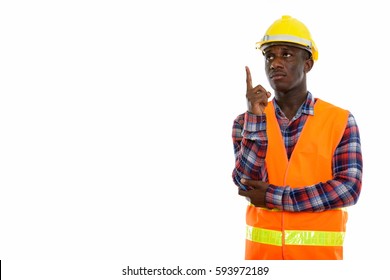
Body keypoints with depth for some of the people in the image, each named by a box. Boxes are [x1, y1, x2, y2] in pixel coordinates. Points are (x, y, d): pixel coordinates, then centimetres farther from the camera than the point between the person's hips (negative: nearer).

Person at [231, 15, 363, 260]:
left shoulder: (340, 121, -1)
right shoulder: (246, 122, 5)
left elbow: (348, 188, -11)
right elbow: (247, 186, -8)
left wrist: (275, 197, -12)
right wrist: (255, 119, -16)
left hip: (320, 252, -2)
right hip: (263, 251, 2)